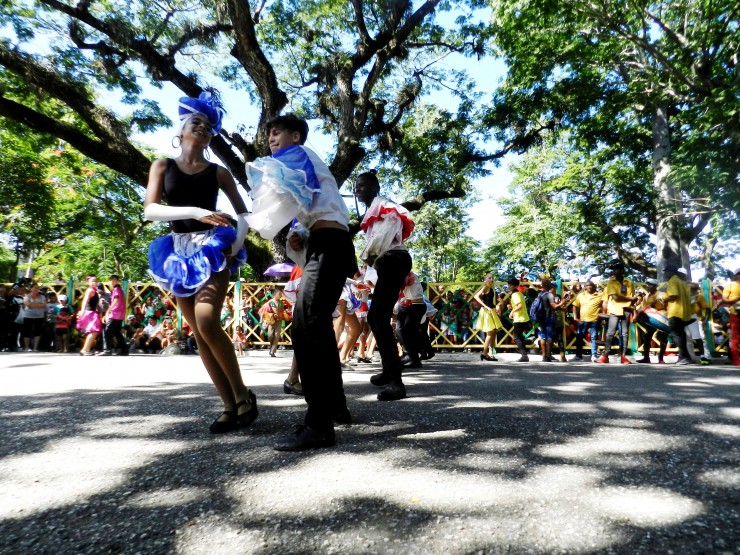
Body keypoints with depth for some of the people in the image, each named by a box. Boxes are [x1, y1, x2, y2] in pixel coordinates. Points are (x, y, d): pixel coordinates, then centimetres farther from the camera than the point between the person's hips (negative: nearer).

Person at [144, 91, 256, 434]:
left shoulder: (218, 172, 9)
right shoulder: (162, 167, 11)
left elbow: (243, 214, 13)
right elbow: (150, 210, -4)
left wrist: (237, 243, -6)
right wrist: (196, 212, -18)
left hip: (212, 249, -3)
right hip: (179, 252, 3)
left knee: (207, 323, -20)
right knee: (198, 331, -1)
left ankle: (243, 395, -5)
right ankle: (230, 406, 5)